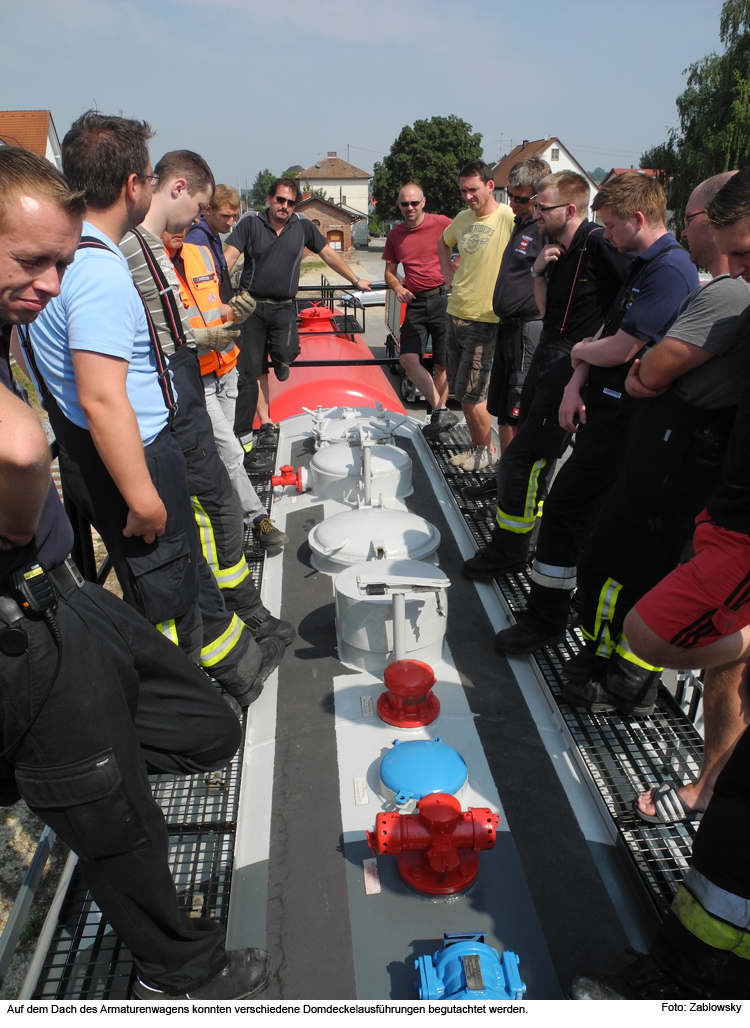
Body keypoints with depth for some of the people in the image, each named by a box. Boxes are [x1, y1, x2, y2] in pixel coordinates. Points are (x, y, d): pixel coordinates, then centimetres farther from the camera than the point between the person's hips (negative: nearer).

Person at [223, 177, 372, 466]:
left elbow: (329, 255, 16)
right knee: (251, 371, 1)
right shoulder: (249, 225, 1)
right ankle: (265, 422, 13)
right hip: (252, 305, 0)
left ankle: (280, 360, 14)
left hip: (283, 307, 0)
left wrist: (356, 280, 19)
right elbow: (228, 258, -9)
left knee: (286, 351, -27)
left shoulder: (303, 227, 7)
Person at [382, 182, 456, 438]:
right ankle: (441, 412, -12)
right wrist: (397, 288, -4)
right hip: (415, 303, 4)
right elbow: (390, 272, 17)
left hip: (442, 297, -4)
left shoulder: (441, 223, -2)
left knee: (442, 364, 2)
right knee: (408, 359, -13)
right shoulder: (395, 234, 12)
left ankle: (438, 413, 15)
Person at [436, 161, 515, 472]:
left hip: (483, 320, -7)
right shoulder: (462, 219, 11)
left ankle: (487, 450, 16)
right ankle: (478, 446, 27)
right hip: (454, 313, 7)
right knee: (461, 390, 12)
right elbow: (443, 242, 32)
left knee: (470, 394, -5)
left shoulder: (509, 218, -12)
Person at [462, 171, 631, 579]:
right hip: (547, 355, 9)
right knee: (533, 456, 16)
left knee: (522, 459, -7)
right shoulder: (559, 249, 11)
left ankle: (507, 550, 9)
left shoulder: (600, 245, -16)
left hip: (571, 365, -9)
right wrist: (539, 273, -1)